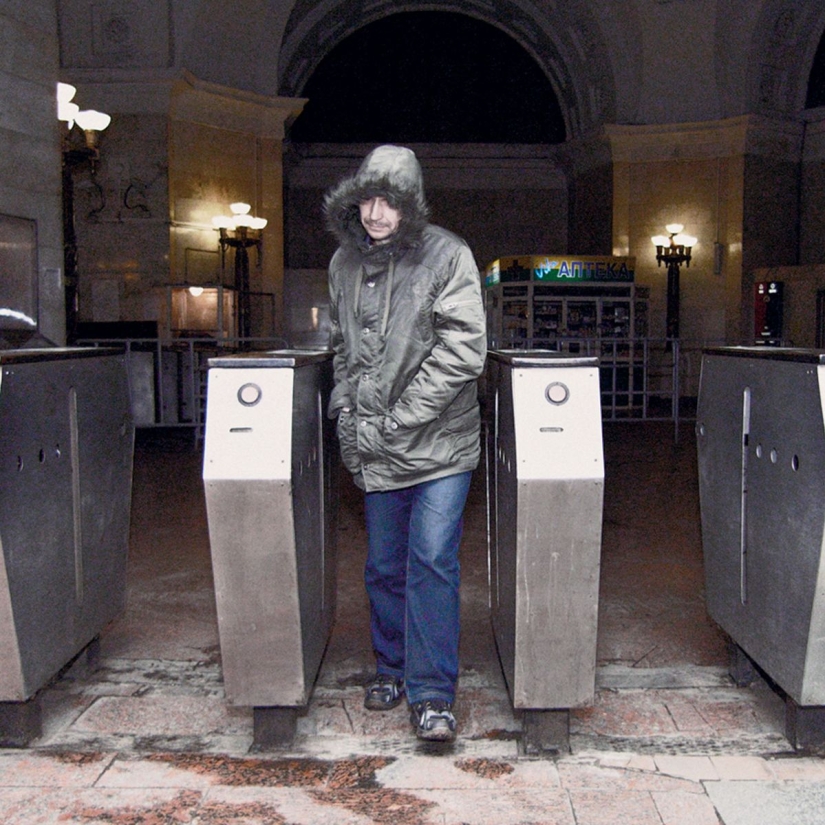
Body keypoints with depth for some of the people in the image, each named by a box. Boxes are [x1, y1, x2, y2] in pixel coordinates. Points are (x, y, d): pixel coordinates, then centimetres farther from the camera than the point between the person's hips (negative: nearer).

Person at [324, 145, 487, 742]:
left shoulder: (447, 255, -10)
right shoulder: (345, 261, 7)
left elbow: (463, 351, -16)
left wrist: (397, 420, -16)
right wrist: (346, 408, 5)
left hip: (439, 444, -5)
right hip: (373, 450, 5)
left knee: (433, 562, -8)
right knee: (384, 565, 13)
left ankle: (433, 695, 2)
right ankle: (392, 668, 31)